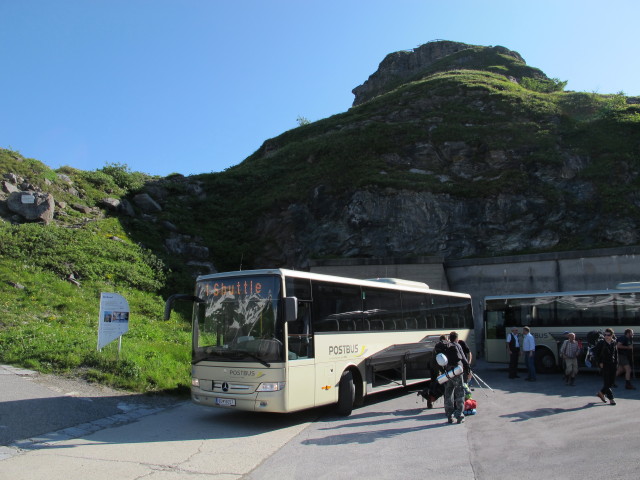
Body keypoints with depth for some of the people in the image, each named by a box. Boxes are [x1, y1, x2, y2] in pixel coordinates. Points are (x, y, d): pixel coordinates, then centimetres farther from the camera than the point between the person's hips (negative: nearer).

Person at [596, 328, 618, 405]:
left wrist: (616, 363, 8)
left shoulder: (614, 343, 6)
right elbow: (597, 353, -2)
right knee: (606, 382, -5)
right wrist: (600, 362, -8)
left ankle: (601, 393, 28)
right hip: (604, 365, -5)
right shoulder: (601, 343, -6)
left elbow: (616, 354, 15)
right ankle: (611, 399, 2)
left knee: (611, 381, 9)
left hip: (613, 365, 5)